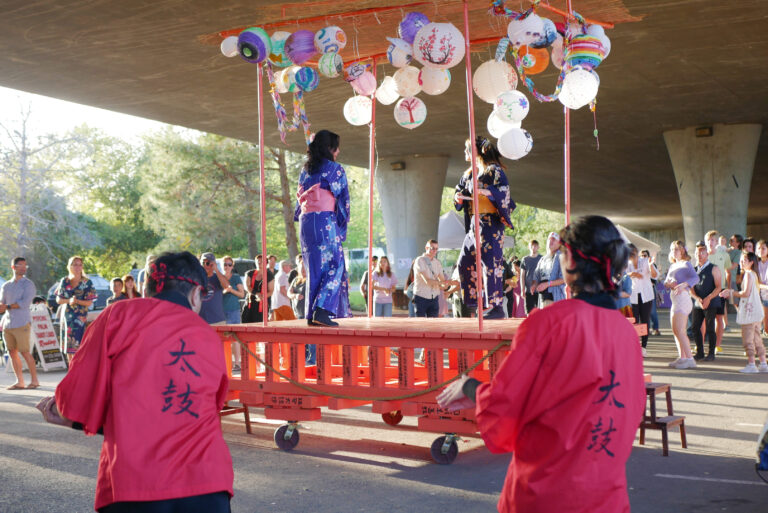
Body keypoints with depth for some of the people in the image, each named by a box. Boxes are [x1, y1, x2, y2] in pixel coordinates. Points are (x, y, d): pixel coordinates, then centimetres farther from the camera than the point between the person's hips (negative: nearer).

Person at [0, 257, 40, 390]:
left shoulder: (28, 284, 0)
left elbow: (25, 303, -12)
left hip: (21, 323, -5)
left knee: (25, 352, -6)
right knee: (12, 353, 4)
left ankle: (34, 380, 1)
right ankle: (19, 381, 10)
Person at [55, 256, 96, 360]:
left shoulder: (87, 283, -2)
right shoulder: (64, 281, 8)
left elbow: (89, 302, -4)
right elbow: (58, 300, 8)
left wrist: (77, 301, -21)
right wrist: (69, 301, -12)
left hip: (80, 317, -4)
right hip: (66, 316, 4)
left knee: (76, 346, -12)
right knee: (68, 348, 8)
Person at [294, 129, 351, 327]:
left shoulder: (305, 170, 16)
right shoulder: (335, 169, 0)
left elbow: (300, 198, 19)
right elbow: (343, 199, 0)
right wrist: (342, 225, 7)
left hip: (305, 222, 6)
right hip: (326, 222, -6)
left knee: (314, 269, 10)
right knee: (335, 266, -1)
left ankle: (311, 315, 7)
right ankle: (322, 310, -14)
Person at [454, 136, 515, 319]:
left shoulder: (494, 170, -5)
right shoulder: (469, 173, 19)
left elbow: (504, 191, -15)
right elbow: (460, 190, 23)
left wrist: (488, 192, -32)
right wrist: (458, 197, 0)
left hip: (490, 223, -9)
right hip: (473, 223, 9)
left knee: (490, 263, -12)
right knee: (465, 262, 7)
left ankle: (497, 307, -10)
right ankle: (471, 302, 16)